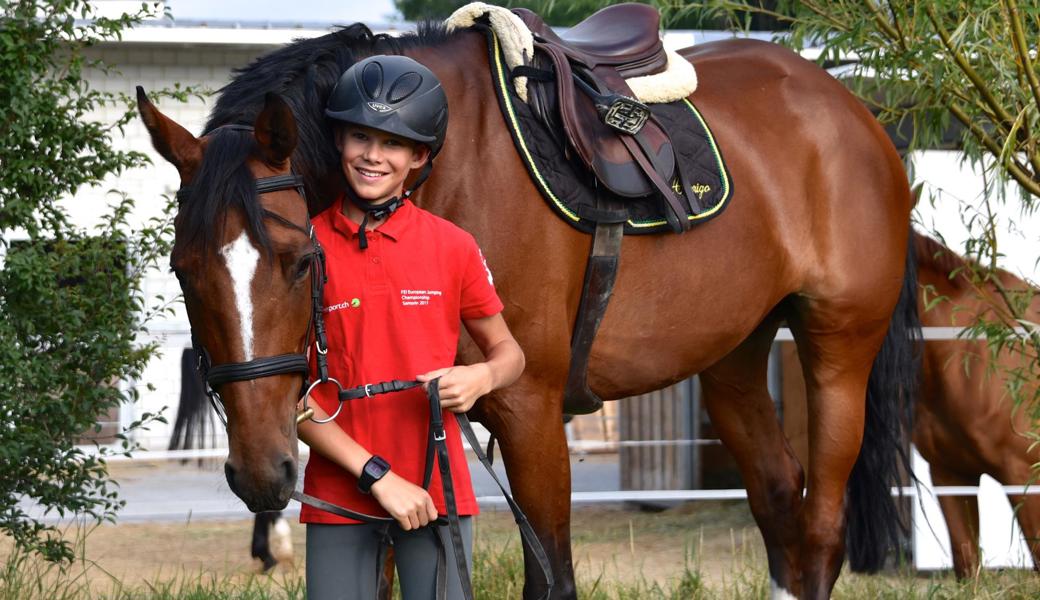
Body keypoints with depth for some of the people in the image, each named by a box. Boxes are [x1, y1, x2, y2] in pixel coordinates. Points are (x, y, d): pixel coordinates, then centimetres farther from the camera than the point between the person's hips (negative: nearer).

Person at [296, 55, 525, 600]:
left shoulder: (453, 248, 1)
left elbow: (507, 351, 13)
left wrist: (481, 378, -11)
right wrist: (375, 474, -13)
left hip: (436, 490, 1)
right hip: (338, 490, 0)